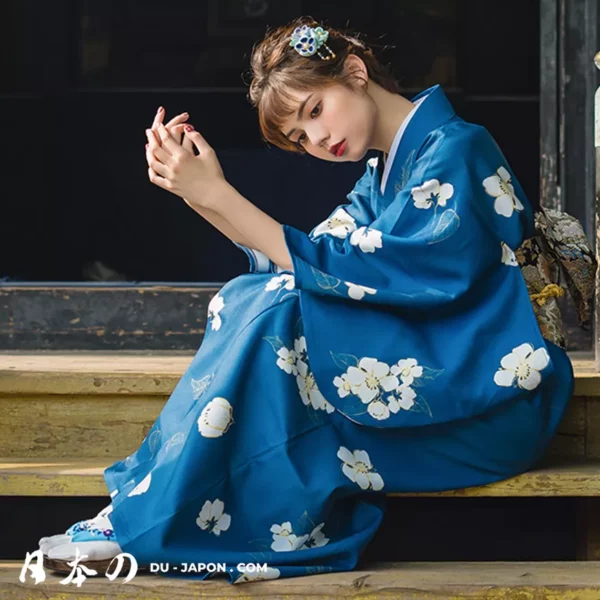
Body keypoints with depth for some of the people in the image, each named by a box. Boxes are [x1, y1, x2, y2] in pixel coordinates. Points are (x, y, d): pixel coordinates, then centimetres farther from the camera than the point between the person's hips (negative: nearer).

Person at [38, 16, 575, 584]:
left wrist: (216, 194, -22)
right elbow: (298, 266, 8)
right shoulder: (385, 174, 16)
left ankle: (147, 521, -13)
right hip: (425, 374, 9)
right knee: (248, 300, -2)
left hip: (493, 404, -9)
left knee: (272, 314, -22)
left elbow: (353, 274, -21)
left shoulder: (457, 152, -12)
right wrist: (197, 191, -2)